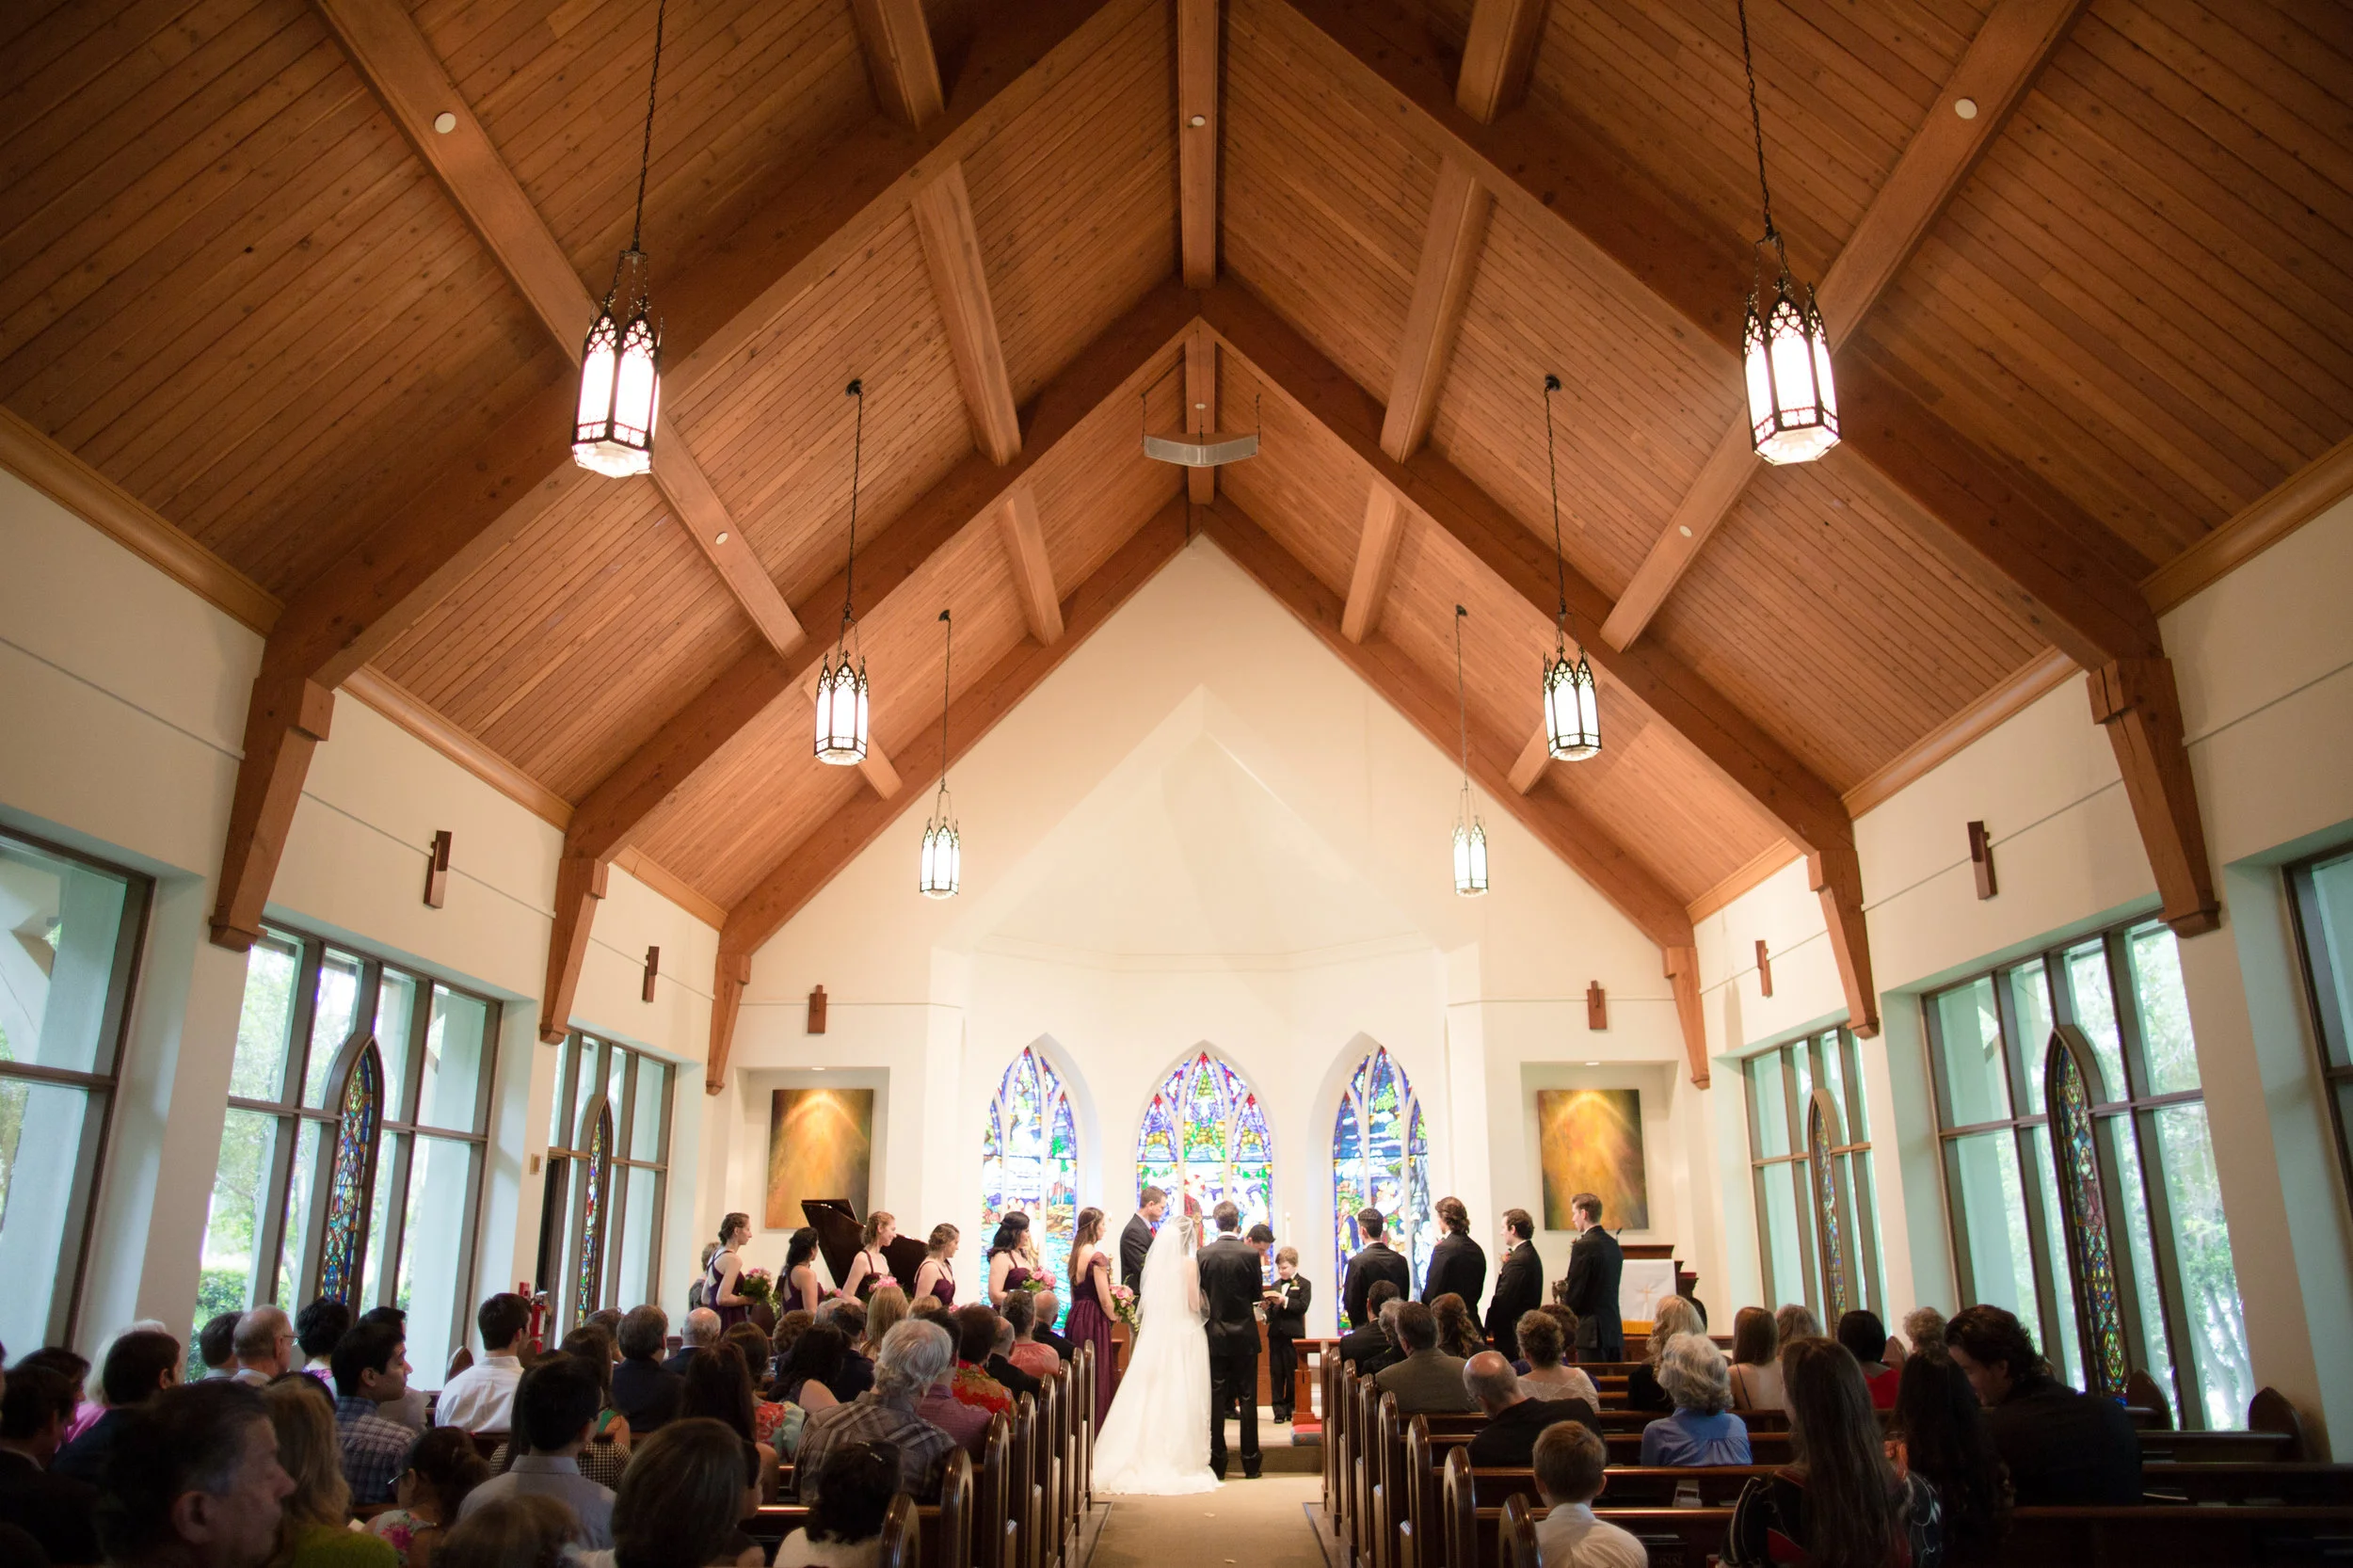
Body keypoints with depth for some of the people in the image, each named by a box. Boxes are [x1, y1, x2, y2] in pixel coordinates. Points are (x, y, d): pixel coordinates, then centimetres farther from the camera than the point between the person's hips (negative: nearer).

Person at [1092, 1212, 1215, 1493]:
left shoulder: (1155, 1260, 5)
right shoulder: (1189, 1262, -10)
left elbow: (1147, 1300, 10)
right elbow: (1194, 1303, -13)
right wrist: (1207, 1297, 7)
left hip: (1155, 1335, 5)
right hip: (1184, 1336, -5)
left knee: (1151, 1397, 9)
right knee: (1181, 1400, 1)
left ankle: (1145, 1460, 12)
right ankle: (1179, 1461, 3)